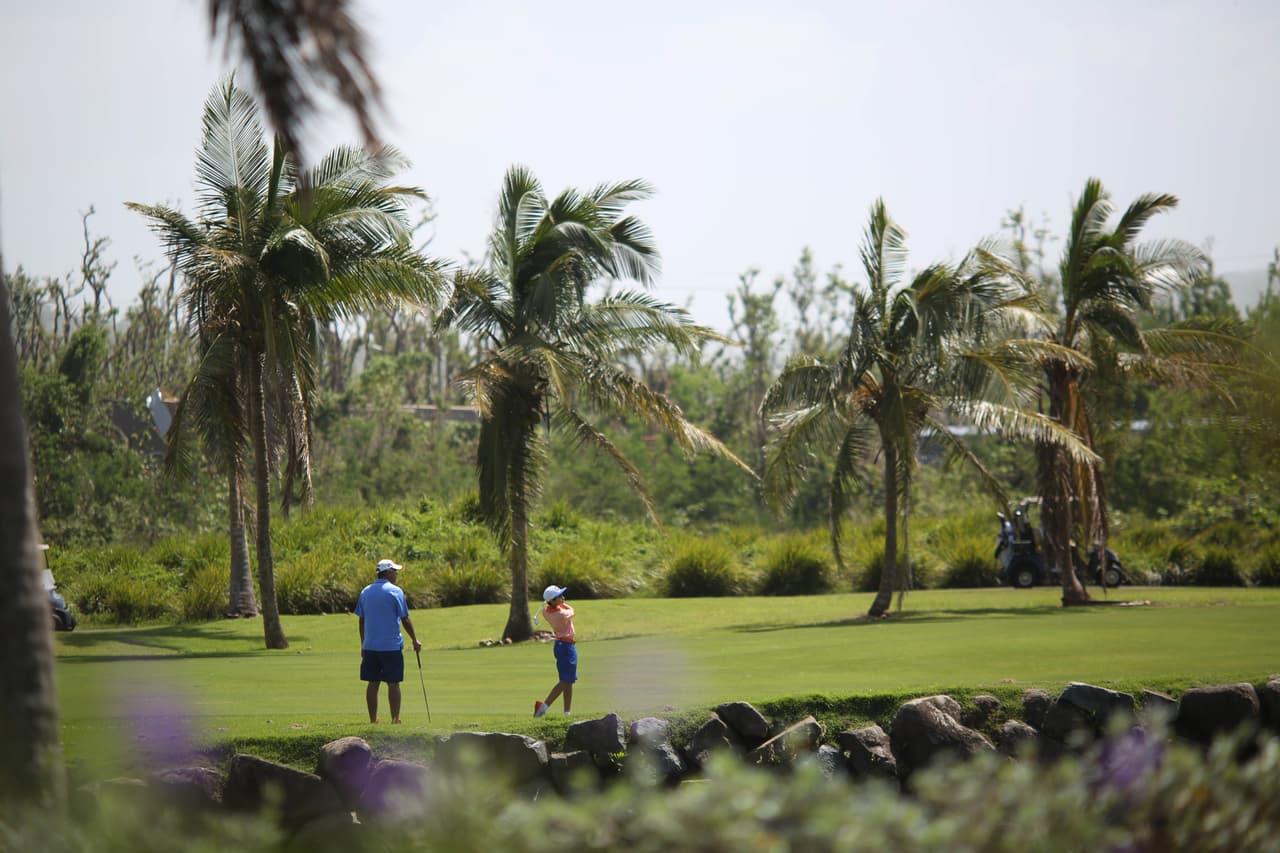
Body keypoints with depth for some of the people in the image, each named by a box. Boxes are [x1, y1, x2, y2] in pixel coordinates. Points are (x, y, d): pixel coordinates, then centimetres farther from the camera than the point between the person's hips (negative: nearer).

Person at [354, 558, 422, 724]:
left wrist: (363, 645, 19)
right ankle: (395, 719, -1)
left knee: (373, 683, 7)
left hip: (369, 646, 5)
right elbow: (405, 619, -7)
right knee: (393, 684, 0)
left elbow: (361, 620, 12)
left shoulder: (365, 592, 9)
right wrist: (415, 640, 3)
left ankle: (373, 720, 7)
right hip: (391, 646, -5)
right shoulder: (395, 592, -8)